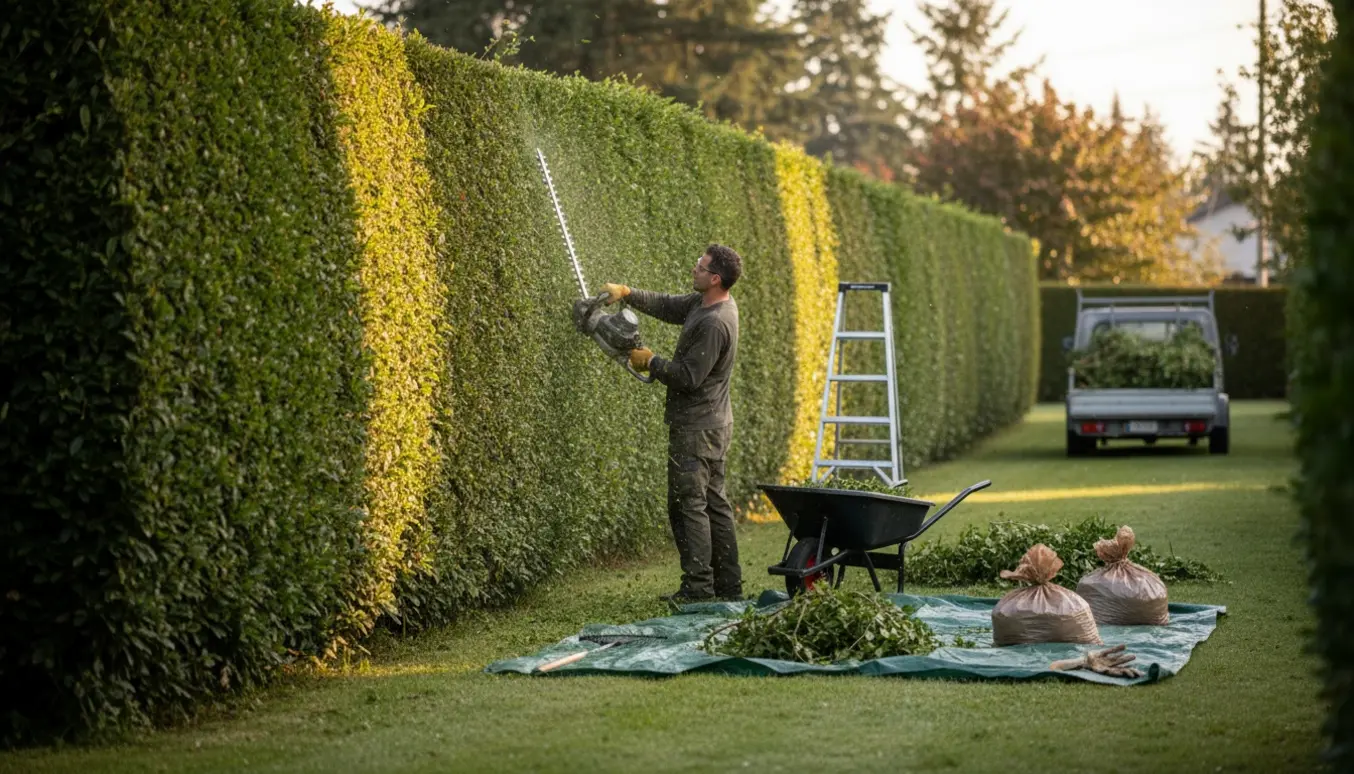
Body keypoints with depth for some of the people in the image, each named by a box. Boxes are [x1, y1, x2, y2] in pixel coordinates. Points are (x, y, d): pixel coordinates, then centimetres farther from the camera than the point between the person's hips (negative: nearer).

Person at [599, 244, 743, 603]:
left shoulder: (714, 324, -23)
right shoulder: (703, 304, 8)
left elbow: (688, 377, -23)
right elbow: (666, 305, 22)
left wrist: (651, 362, -9)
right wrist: (627, 293, 11)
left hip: (697, 428, -10)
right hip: (712, 425, 10)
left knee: (689, 505, -6)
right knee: (713, 503, 13)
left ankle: (698, 587, -3)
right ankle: (728, 586, 17)